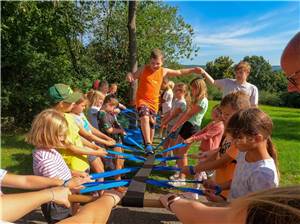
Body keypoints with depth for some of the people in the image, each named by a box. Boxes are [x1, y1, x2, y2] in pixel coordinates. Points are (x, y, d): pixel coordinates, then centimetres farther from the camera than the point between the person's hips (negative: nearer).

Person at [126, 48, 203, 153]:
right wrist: (129, 75, -22)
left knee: (151, 125, 12)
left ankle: (150, 145, 30)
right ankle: (148, 144, -24)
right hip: (142, 100, -3)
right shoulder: (143, 69, -6)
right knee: (145, 118, -29)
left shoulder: (164, 71, 2)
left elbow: (179, 72, 13)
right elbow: (133, 76, 2)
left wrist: (193, 70, 11)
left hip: (154, 102, 4)